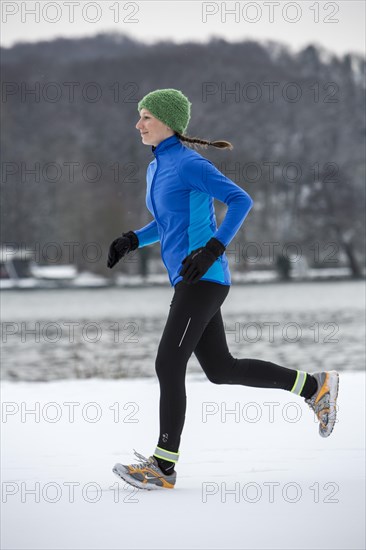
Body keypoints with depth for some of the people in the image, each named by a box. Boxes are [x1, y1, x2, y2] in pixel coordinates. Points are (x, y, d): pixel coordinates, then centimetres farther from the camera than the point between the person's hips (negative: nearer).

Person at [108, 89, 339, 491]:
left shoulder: (190, 163, -11)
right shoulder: (157, 169, 17)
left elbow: (241, 201, -14)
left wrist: (211, 250, -24)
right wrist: (131, 241, 10)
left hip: (203, 279, -10)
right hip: (189, 281, 10)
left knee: (168, 367, -10)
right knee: (220, 370, 12)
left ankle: (163, 466, -3)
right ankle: (314, 387, 22)